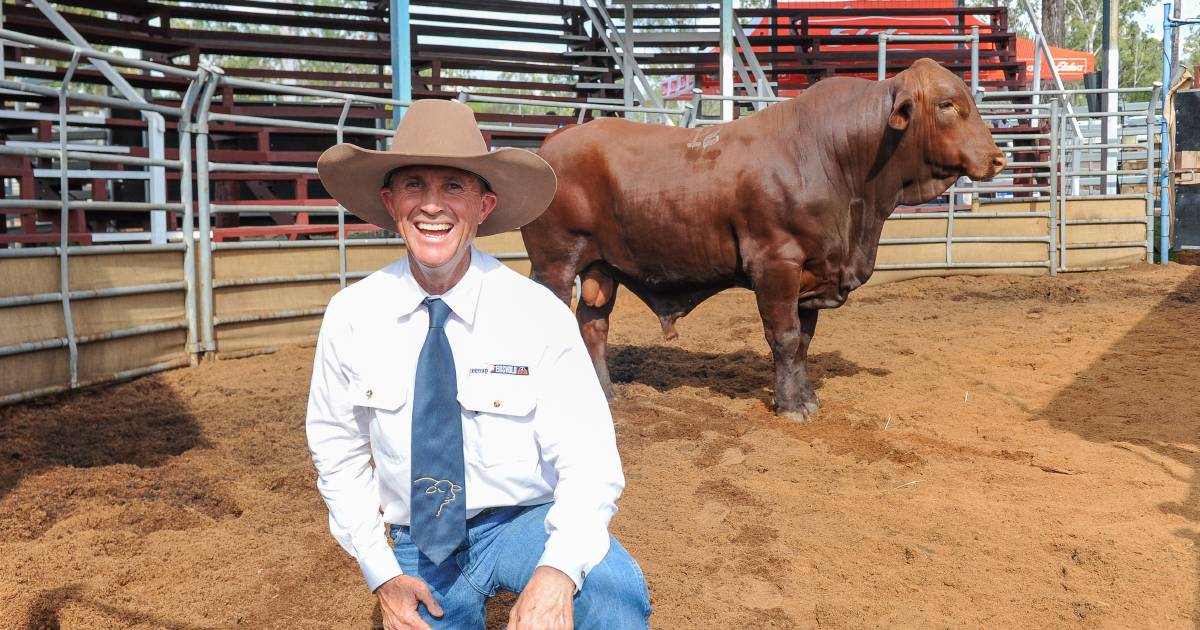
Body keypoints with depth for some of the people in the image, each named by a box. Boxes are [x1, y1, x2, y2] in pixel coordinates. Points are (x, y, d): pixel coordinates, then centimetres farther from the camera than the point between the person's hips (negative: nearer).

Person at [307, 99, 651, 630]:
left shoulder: (541, 314, -16)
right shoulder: (352, 315, -8)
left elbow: (588, 463, -16)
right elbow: (338, 453, 3)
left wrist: (558, 571, -34)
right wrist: (382, 574, -4)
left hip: (524, 523, -3)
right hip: (419, 546, 3)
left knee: (615, 587, -30)